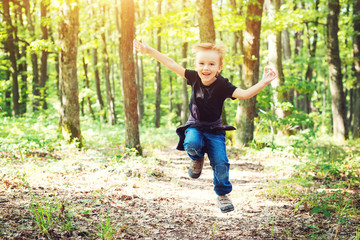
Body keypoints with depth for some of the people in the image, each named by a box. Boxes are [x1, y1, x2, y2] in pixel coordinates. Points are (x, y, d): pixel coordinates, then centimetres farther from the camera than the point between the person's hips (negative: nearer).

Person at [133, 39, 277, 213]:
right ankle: (197, 159, 5)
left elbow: (244, 94, -31)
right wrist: (149, 51, 0)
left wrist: (263, 83, -46)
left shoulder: (222, 85, -19)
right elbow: (172, 65, -2)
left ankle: (222, 194, 16)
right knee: (192, 144, -33)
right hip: (194, 126, 2)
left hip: (214, 130, -1)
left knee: (220, 163, -12)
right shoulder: (194, 77, -9)